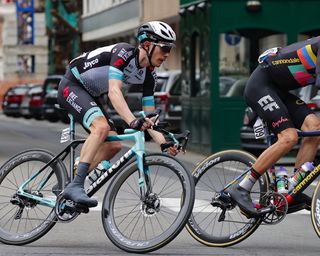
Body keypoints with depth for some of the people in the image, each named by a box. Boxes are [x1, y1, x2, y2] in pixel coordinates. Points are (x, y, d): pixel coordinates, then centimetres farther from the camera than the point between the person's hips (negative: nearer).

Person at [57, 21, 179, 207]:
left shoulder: (149, 76, -2)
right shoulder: (124, 52, -25)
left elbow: (149, 117, -1)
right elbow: (114, 92, -38)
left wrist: (164, 142, -19)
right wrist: (132, 121, -51)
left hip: (90, 96, 9)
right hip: (72, 86, -9)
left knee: (114, 145, -4)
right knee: (101, 127, -31)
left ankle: (68, 188, 3)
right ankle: (75, 186, -32)